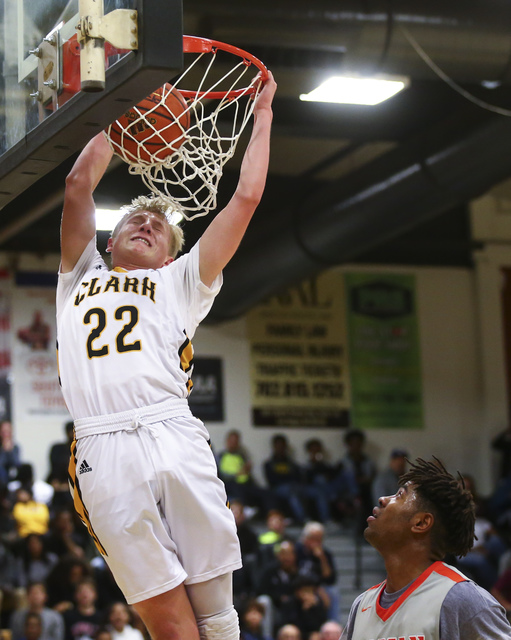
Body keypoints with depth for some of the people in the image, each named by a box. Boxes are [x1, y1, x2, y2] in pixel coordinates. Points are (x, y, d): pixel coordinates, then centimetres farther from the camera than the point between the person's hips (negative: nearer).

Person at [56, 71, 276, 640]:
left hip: (173, 438, 1)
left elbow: (245, 198, 25)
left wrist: (262, 116, 32)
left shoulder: (179, 284, 29)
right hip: (103, 454, -1)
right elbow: (79, 183, 27)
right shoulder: (81, 278, 32)